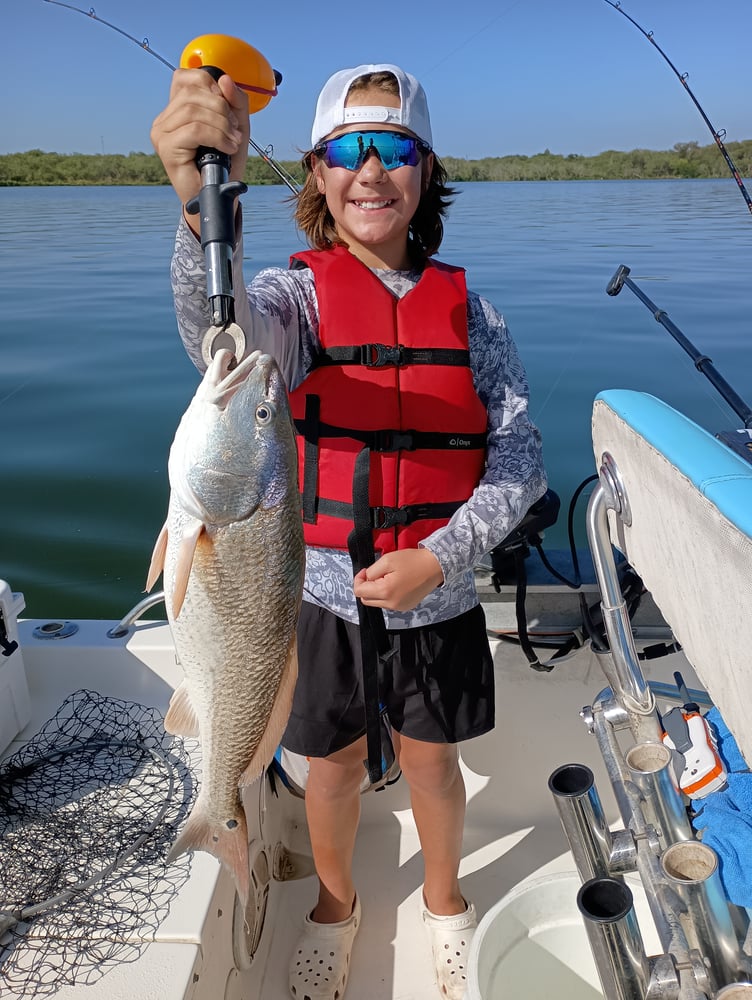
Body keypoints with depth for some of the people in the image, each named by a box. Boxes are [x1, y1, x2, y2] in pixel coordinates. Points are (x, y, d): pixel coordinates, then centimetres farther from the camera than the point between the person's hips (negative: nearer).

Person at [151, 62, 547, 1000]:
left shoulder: (464, 305, -1)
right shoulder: (298, 293, -8)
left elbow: (520, 452, -5)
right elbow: (224, 337, -33)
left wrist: (438, 557, -17)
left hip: (437, 594, 2)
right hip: (324, 589, -1)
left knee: (431, 756, 18)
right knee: (334, 761, 17)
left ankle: (443, 899, 48)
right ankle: (336, 902, 47)